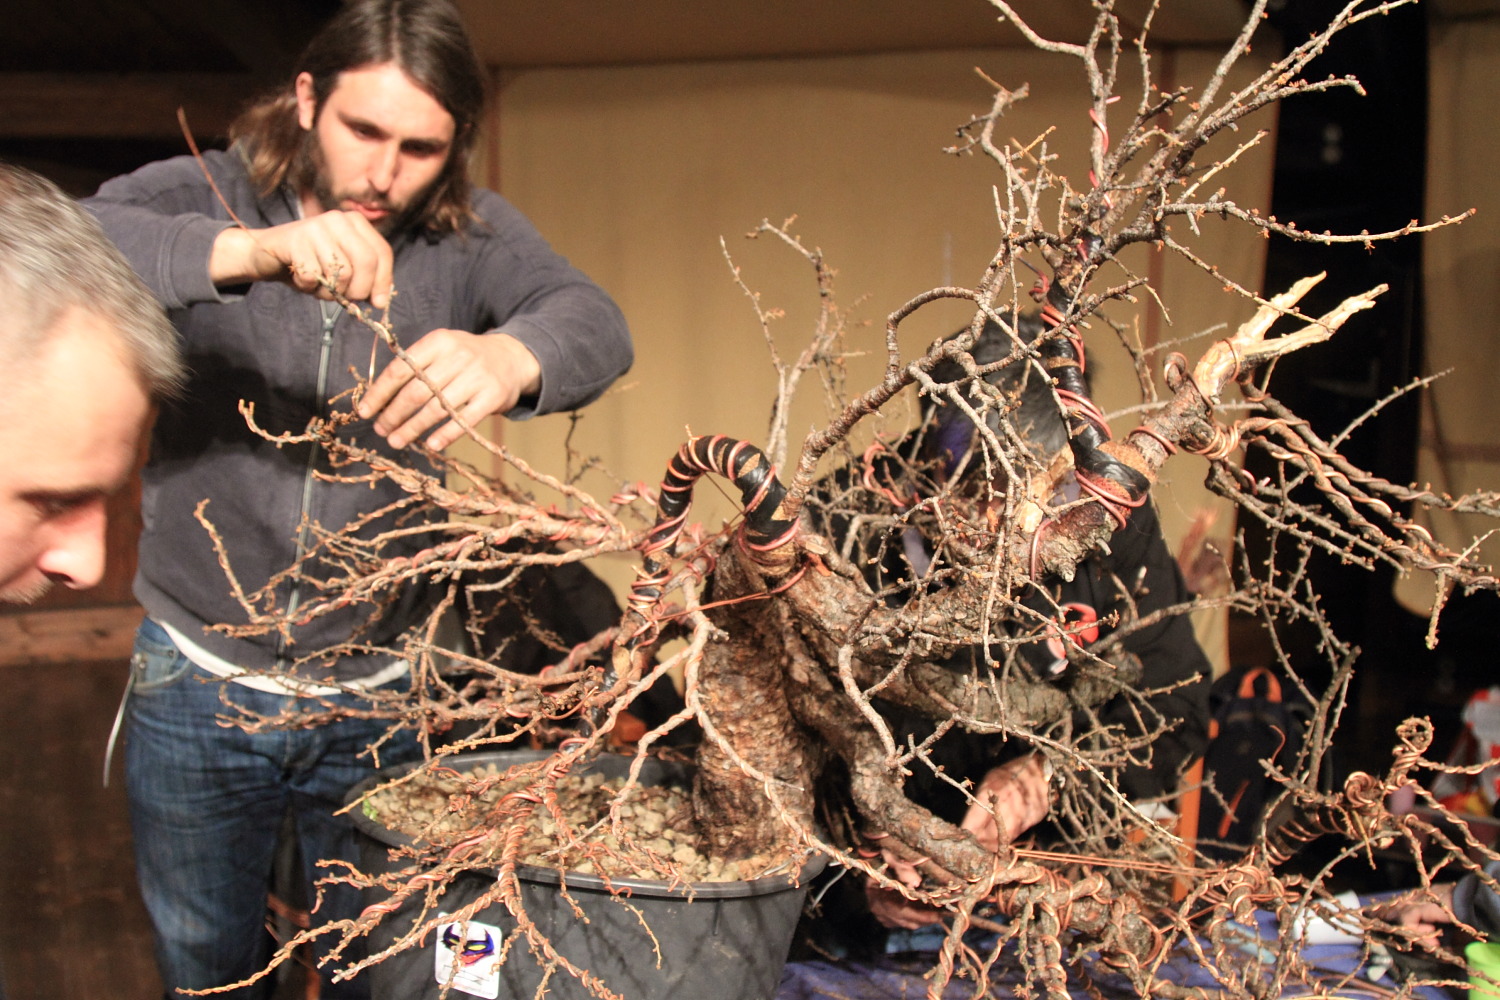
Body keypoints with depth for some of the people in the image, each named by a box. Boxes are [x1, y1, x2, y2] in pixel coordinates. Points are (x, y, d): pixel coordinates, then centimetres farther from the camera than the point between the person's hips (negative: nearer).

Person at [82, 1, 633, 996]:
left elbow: (595, 324, -25)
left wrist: (508, 356, -49)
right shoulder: (201, 197, -10)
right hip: (201, 684, -1)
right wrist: (254, 250, -47)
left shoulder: (470, 235, -7)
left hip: (379, 693, 1)